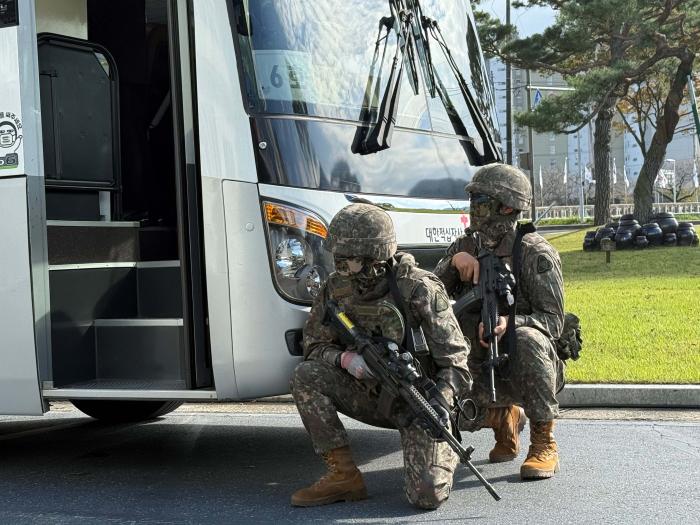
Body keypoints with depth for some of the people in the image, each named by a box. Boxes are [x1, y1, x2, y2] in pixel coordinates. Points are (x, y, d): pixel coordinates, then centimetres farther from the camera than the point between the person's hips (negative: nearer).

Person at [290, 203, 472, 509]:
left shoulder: (419, 289, -18)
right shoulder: (335, 288, -4)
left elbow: (455, 359, -15)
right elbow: (314, 345, 4)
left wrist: (441, 400, -33)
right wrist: (344, 358, -19)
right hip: (371, 394, 4)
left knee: (428, 495, -22)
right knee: (305, 376, -19)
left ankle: (445, 452, 17)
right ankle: (344, 476, -10)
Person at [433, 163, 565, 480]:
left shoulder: (534, 253, -10)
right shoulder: (463, 248, 6)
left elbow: (553, 321, -15)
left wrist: (509, 323, -35)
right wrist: (453, 264, -16)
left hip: (527, 368, -4)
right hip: (481, 369, 5)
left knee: (527, 338, -37)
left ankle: (545, 444, -23)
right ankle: (504, 417, 13)